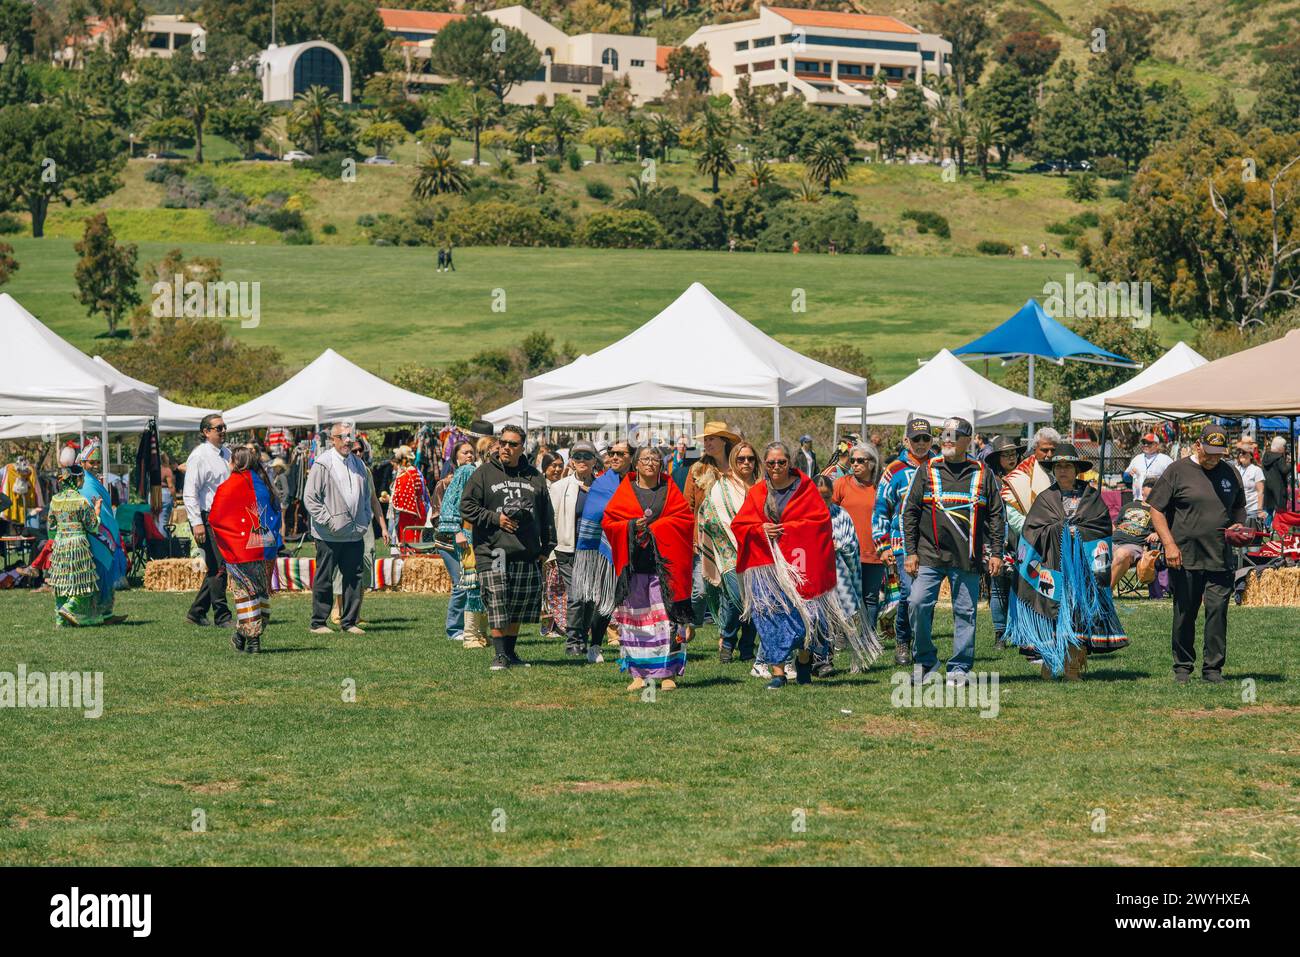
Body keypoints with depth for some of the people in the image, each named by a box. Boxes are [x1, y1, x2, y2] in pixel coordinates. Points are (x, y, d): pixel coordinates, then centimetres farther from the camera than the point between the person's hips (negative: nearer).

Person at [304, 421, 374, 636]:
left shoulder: (358, 464, 14)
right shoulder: (322, 464, -7)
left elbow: (367, 495, 25)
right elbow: (310, 498, -9)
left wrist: (366, 519, 12)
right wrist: (329, 521, -13)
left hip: (355, 535, 6)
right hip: (329, 536, -6)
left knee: (354, 578, 6)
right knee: (324, 579, 1)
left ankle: (349, 622, 13)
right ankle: (318, 623, 8)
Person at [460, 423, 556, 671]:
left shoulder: (534, 477, 13)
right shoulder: (484, 474, 2)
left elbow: (546, 516, 18)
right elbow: (467, 507, -1)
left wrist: (547, 546, 12)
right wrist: (495, 518, -10)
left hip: (527, 555, 4)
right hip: (493, 553, -4)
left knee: (518, 609, 9)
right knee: (498, 609, -8)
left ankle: (511, 653, 20)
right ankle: (500, 655, -2)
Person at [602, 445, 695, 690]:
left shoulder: (669, 490, 12)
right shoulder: (625, 491, 12)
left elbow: (685, 518, 3)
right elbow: (607, 522, 6)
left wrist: (654, 527, -8)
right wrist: (632, 526, -11)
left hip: (664, 563, -1)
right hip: (634, 564, 1)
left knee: (666, 617, -7)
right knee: (634, 618, -1)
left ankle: (668, 673, -5)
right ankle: (639, 674, 2)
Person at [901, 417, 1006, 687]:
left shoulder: (982, 474, 8)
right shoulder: (927, 471, 8)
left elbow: (996, 515, 10)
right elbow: (910, 512, 7)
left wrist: (996, 552, 3)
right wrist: (911, 551, 0)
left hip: (967, 558, 0)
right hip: (930, 554, 0)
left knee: (965, 612, 2)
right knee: (918, 604, -13)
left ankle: (959, 667, 11)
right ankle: (926, 661, 3)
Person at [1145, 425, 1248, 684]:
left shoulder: (1230, 473, 13)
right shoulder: (1177, 471, 0)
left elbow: (1239, 508, 27)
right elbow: (1156, 509, -2)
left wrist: (1237, 526, 4)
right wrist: (1169, 544, -10)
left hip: (1220, 560, 3)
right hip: (1184, 558, -3)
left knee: (1218, 611, -4)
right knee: (1184, 614, 4)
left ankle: (1213, 667, 3)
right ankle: (1183, 667, 15)